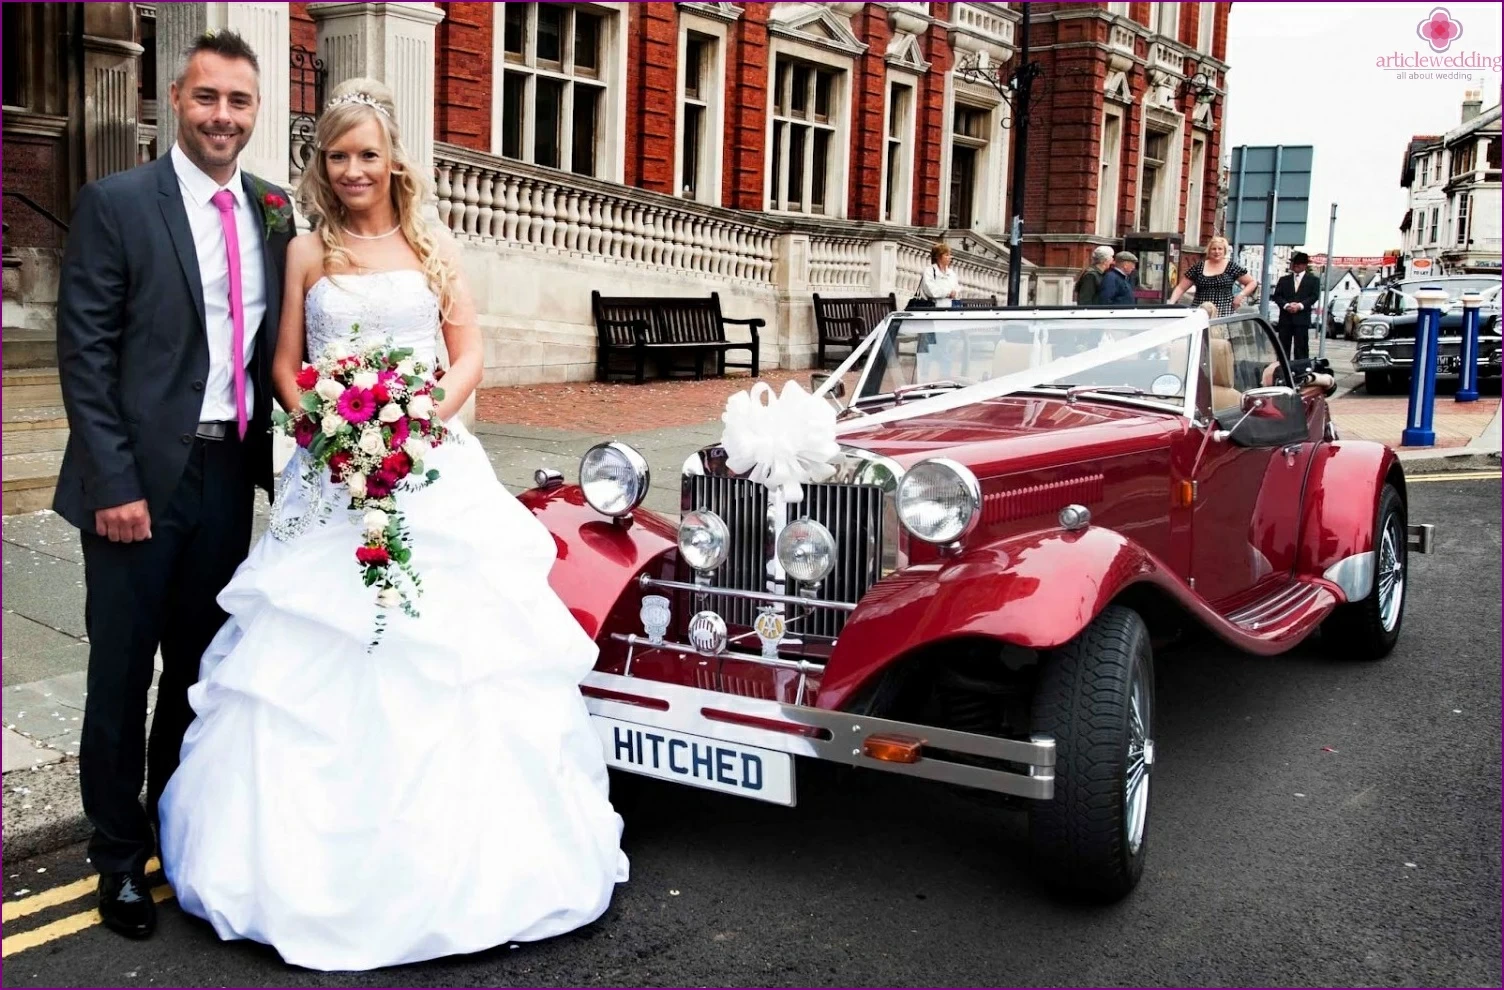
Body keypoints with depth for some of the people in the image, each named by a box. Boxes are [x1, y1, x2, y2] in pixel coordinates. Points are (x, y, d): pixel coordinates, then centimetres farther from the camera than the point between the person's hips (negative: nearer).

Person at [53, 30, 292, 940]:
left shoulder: (273, 210, 8)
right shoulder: (117, 203, -6)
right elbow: (85, 352, -10)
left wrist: (277, 454, 3)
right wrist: (114, 483, -15)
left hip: (229, 473, 4)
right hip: (141, 478, -4)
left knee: (201, 670, 16)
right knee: (123, 674, 8)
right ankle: (121, 857, 24)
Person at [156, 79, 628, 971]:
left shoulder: (433, 248, 10)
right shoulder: (308, 254, 10)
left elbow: (471, 355, 7)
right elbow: (285, 363, 9)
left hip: (432, 469, 0)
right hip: (331, 474, 0)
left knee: (452, 650, -3)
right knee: (317, 656, -3)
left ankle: (459, 856, 8)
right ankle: (318, 854, 8)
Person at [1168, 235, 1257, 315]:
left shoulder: (1231, 267, 8)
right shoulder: (1198, 267, 11)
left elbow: (1253, 282, 12)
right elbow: (1180, 288, 12)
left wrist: (1241, 295, -3)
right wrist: (1171, 303, -3)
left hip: (1224, 313, -2)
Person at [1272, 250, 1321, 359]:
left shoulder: (1313, 280, 9)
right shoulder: (1284, 280, 16)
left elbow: (1314, 296, -2)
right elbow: (1277, 295, 6)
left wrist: (1300, 306, -17)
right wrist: (1286, 305, -13)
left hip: (1302, 319, -2)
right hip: (1285, 318, 3)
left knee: (1301, 349, -3)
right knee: (1283, 347, 2)